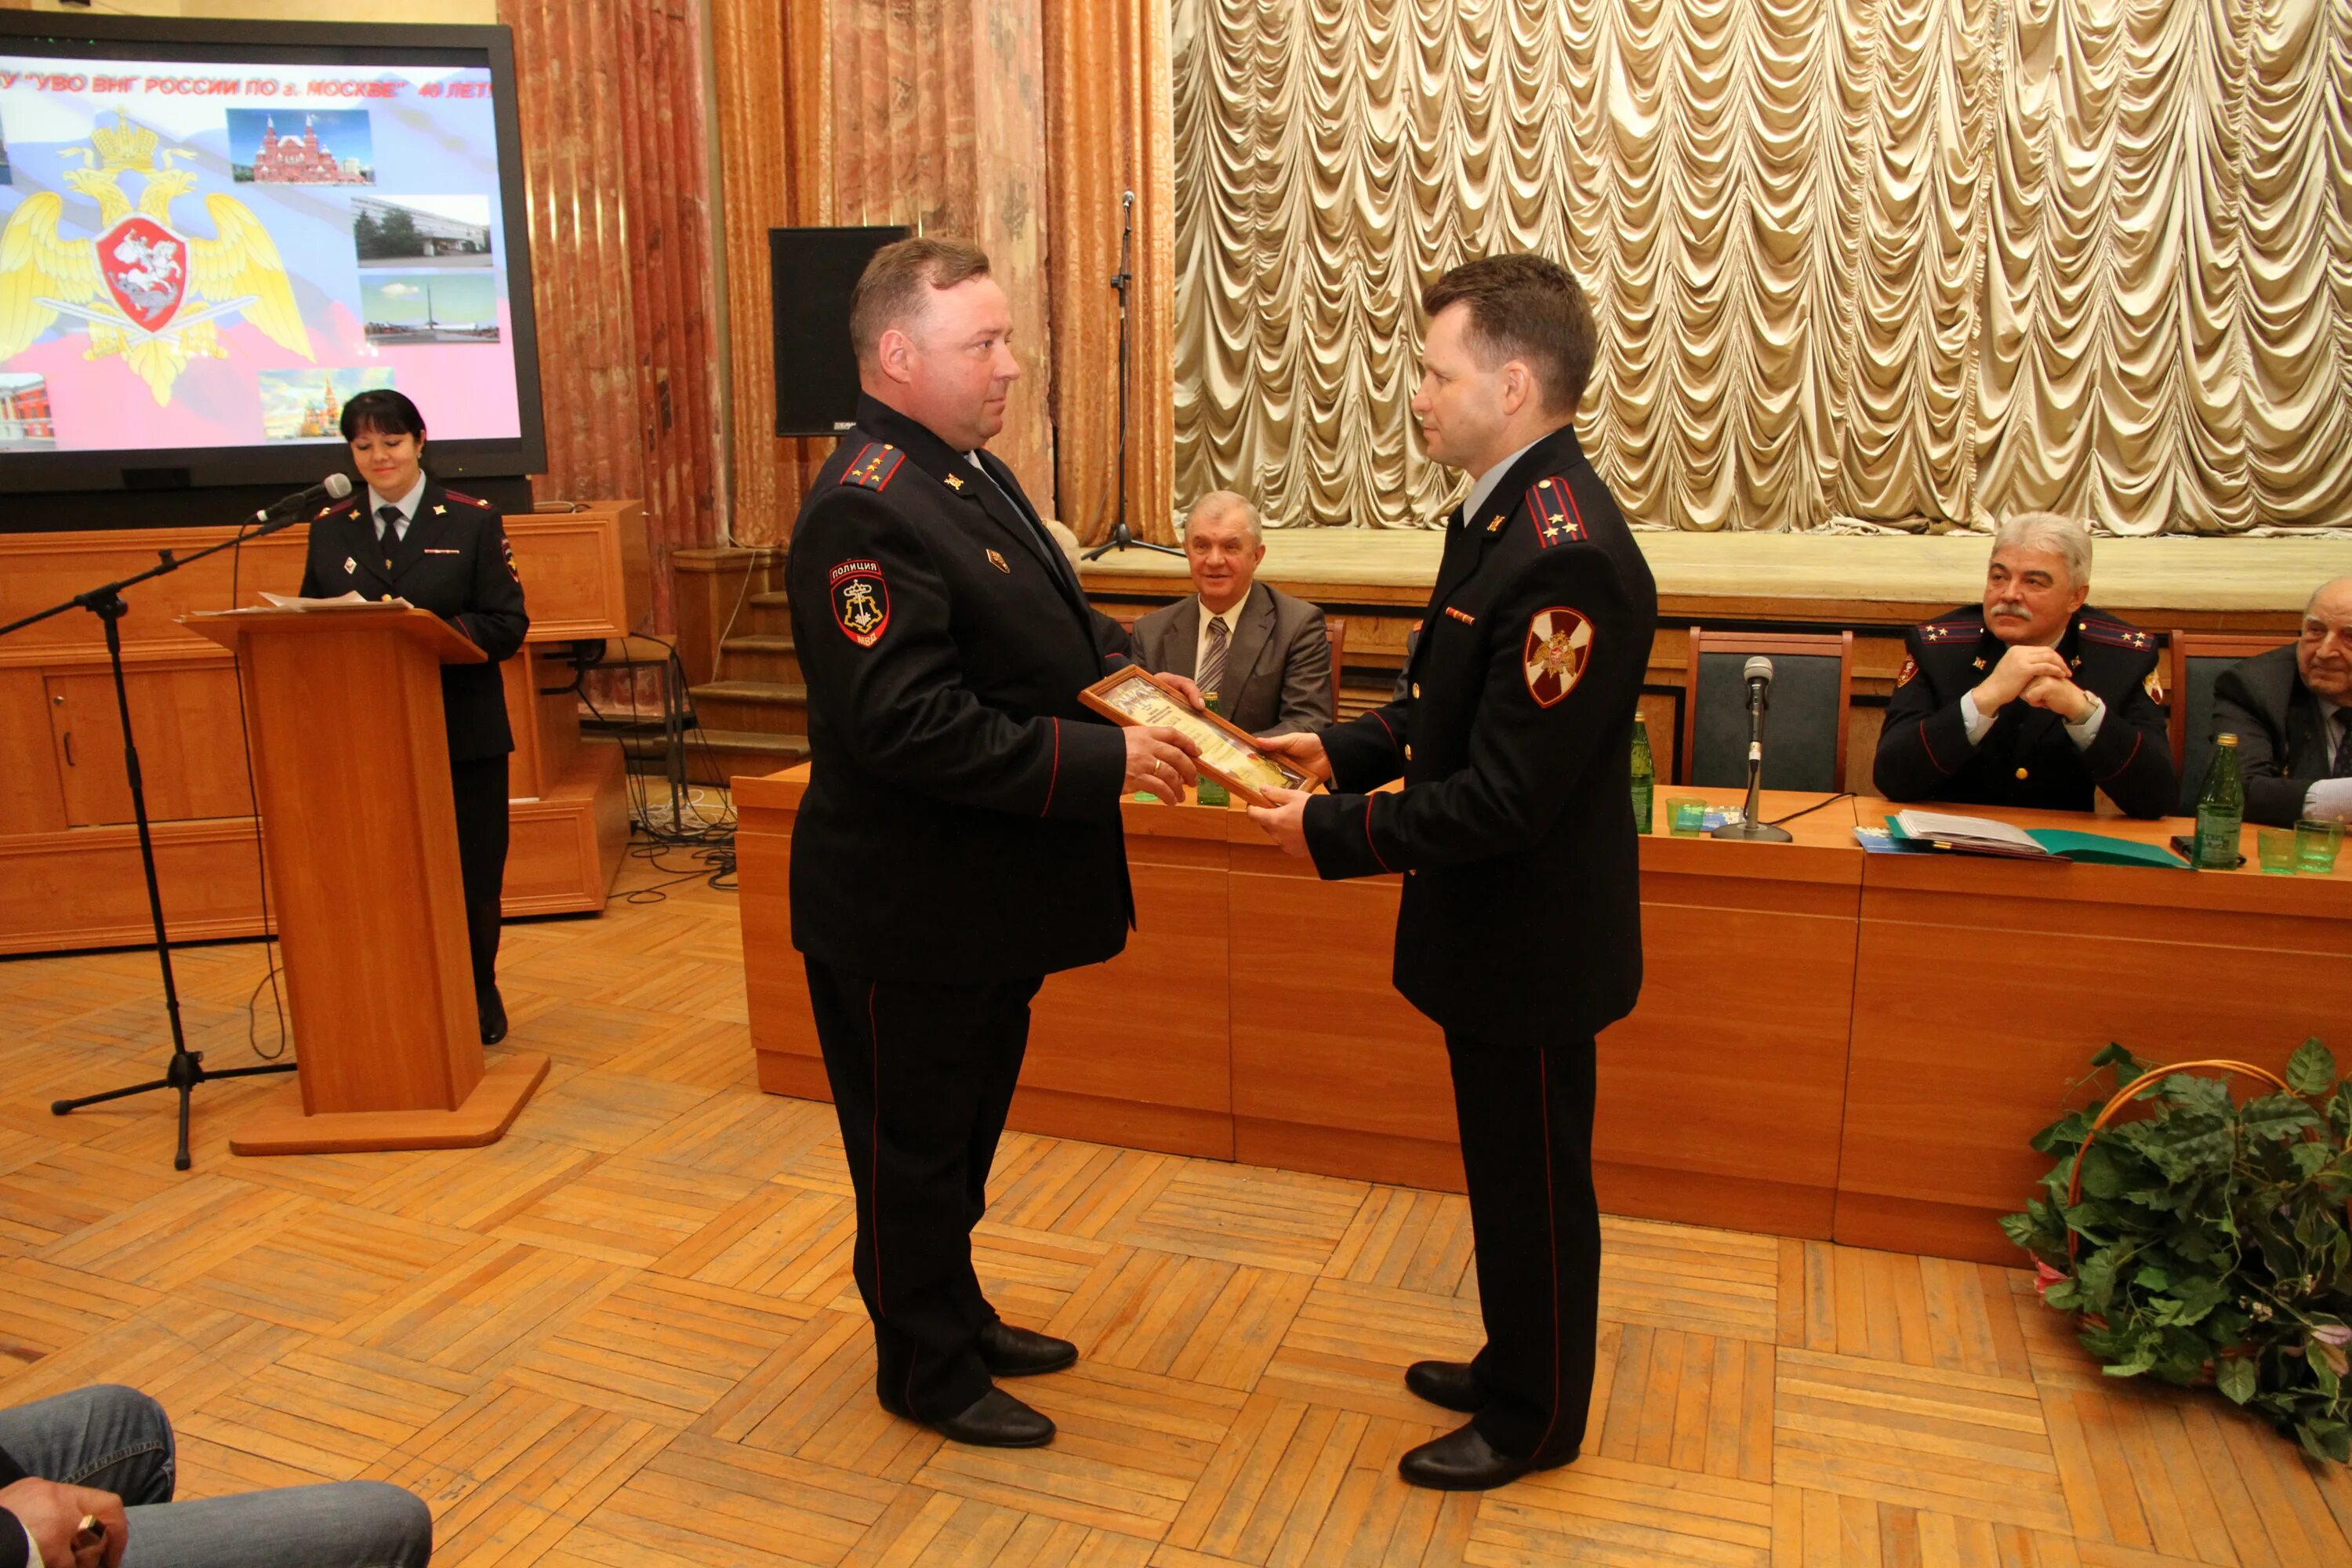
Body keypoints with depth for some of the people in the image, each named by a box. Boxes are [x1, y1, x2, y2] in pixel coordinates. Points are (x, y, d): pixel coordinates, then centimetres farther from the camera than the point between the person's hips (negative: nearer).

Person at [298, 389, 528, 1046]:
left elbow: (508, 625, -6)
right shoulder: (329, 528, 10)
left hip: (462, 733, -2)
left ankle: (478, 999, 25)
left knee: (470, 878, 6)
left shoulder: (472, 521, 1)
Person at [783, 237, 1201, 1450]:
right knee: (915, 1152, 11)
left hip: (984, 899, 10)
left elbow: (1037, 632, 20)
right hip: (904, 912, -9)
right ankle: (927, 1372, 31)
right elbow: (910, 725, -30)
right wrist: (1104, 758, -26)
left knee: (963, 1132, 24)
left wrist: (1122, 675, 2)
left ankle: (959, 1319, 44)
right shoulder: (865, 510, -23)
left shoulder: (971, 471, 9)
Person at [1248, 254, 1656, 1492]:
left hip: (1531, 939, -9)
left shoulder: (1567, 556, -28)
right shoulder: (1504, 510, 4)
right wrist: (1347, 747, 5)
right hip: (1493, 927, 10)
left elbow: (1506, 795, -28)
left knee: (1535, 1184, 11)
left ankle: (1537, 1421, 33)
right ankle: (1516, 1365, 45)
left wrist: (1334, 833, -21)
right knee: (1507, 1171, 24)